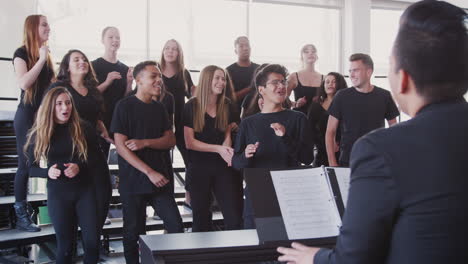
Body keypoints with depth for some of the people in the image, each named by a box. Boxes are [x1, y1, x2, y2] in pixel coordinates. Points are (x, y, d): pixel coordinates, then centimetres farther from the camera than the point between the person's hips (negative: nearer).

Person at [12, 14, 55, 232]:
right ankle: (21, 215, 1)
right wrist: (41, 59, -18)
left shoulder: (45, 54, 13)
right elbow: (24, 83, -22)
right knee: (25, 164, -4)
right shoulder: (22, 53, -7)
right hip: (28, 115, -7)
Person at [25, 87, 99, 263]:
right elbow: (31, 168, 4)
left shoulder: (83, 129, -1)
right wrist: (48, 172, -17)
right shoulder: (39, 134, 0)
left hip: (84, 191, 0)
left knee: (92, 242, 0)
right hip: (58, 194, 0)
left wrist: (80, 167, -18)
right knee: (65, 245, 7)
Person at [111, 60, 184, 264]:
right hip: (133, 182, -4)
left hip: (160, 180, 5)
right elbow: (121, 146, -11)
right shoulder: (125, 106, -4)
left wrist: (145, 142, -11)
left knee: (176, 227, -1)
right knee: (133, 233, 4)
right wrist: (149, 172, -15)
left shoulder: (159, 108, 12)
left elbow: (171, 140, 8)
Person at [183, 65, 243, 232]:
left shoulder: (228, 106, 6)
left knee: (234, 218, -4)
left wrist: (228, 150, -14)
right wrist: (219, 148, -16)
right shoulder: (192, 107, -3)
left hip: (225, 167, 2)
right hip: (199, 168, -2)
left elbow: (231, 133, 8)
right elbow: (189, 142, -7)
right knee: (201, 219, 10)